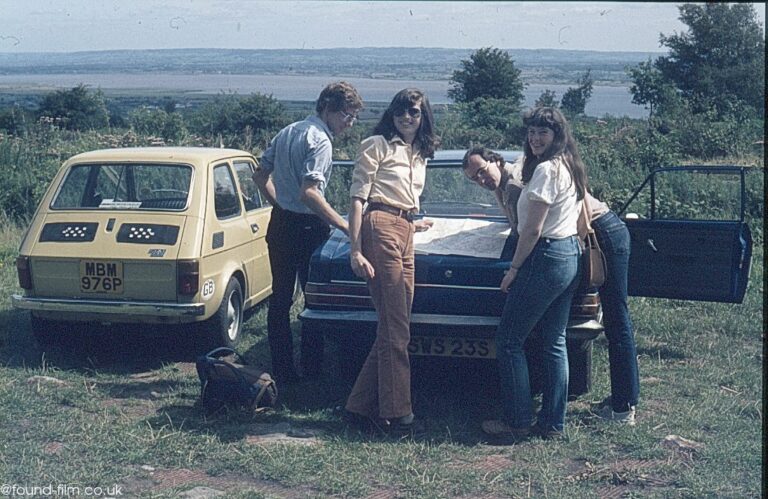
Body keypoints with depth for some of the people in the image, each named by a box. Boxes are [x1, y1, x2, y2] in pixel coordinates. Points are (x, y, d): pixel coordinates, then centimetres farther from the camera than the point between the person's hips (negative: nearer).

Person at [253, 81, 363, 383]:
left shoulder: (287, 132, 13)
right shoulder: (320, 140, -15)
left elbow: (260, 175, 18)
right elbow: (309, 193, -26)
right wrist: (344, 226, -26)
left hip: (279, 225, 8)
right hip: (307, 228, -8)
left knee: (280, 298, 9)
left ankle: (281, 369, 13)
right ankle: (312, 368, 8)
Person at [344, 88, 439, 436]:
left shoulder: (420, 154, 23)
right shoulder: (376, 146, 1)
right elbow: (357, 198, -6)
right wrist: (356, 250, -13)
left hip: (404, 234, 8)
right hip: (380, 227, -8)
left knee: (394, 328, 4)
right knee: (395, 329, -8)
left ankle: (363, 404, 12)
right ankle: (398, 413, -4)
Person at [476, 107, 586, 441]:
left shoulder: (546, 169, -16)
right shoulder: (571, 168, 13)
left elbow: (533, 229, -18)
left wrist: (513, 269, -10)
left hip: (546, 258, -10)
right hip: (571, 255, 10)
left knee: (508, 341, -1)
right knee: (555, 342, 12)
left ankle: (518, 422, 3)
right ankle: (553, 423, 16)